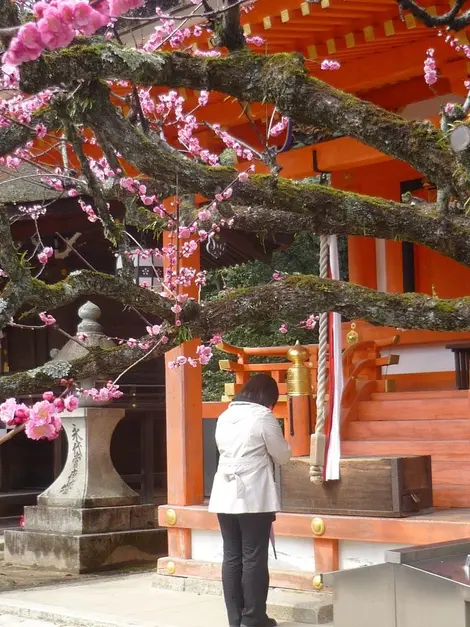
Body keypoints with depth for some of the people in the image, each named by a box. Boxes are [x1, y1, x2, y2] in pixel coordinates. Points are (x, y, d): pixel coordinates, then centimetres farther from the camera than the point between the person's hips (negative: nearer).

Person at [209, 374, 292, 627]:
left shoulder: (224, 416, 12)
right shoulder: (263, 417, -7)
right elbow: (282, 456, 1)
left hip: (225, 497, 6)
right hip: (254, 498, -6)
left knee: (232, 557, 7)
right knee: (253, 558, -1)